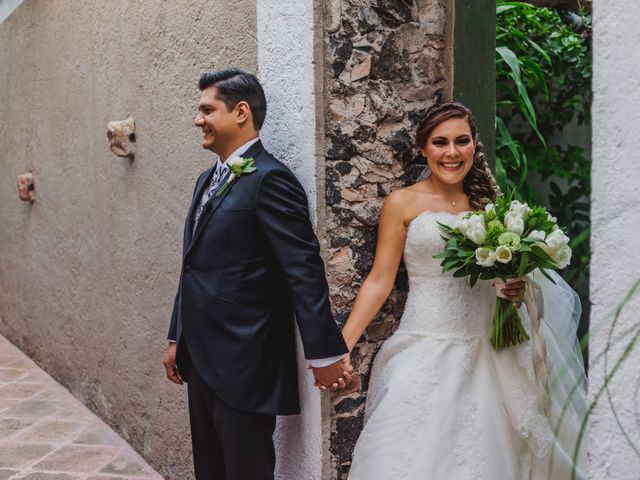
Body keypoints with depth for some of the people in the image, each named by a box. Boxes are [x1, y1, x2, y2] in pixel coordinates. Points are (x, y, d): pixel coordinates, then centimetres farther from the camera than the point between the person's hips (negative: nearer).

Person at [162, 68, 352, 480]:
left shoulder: (269, 179, -15)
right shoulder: (209, 180, 14)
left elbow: (304, 271, -19)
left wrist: (325, 353, -18)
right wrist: (178, 339, 21)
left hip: (244, 368, -9)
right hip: (201, 362, 9)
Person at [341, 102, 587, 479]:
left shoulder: (488, 201, 8)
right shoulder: (403, 203, -1)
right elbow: (380, 280, -4)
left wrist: (518, 288, -6)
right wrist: (341, 345, -13)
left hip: (487, 351, 3)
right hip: (426, 348, -3)